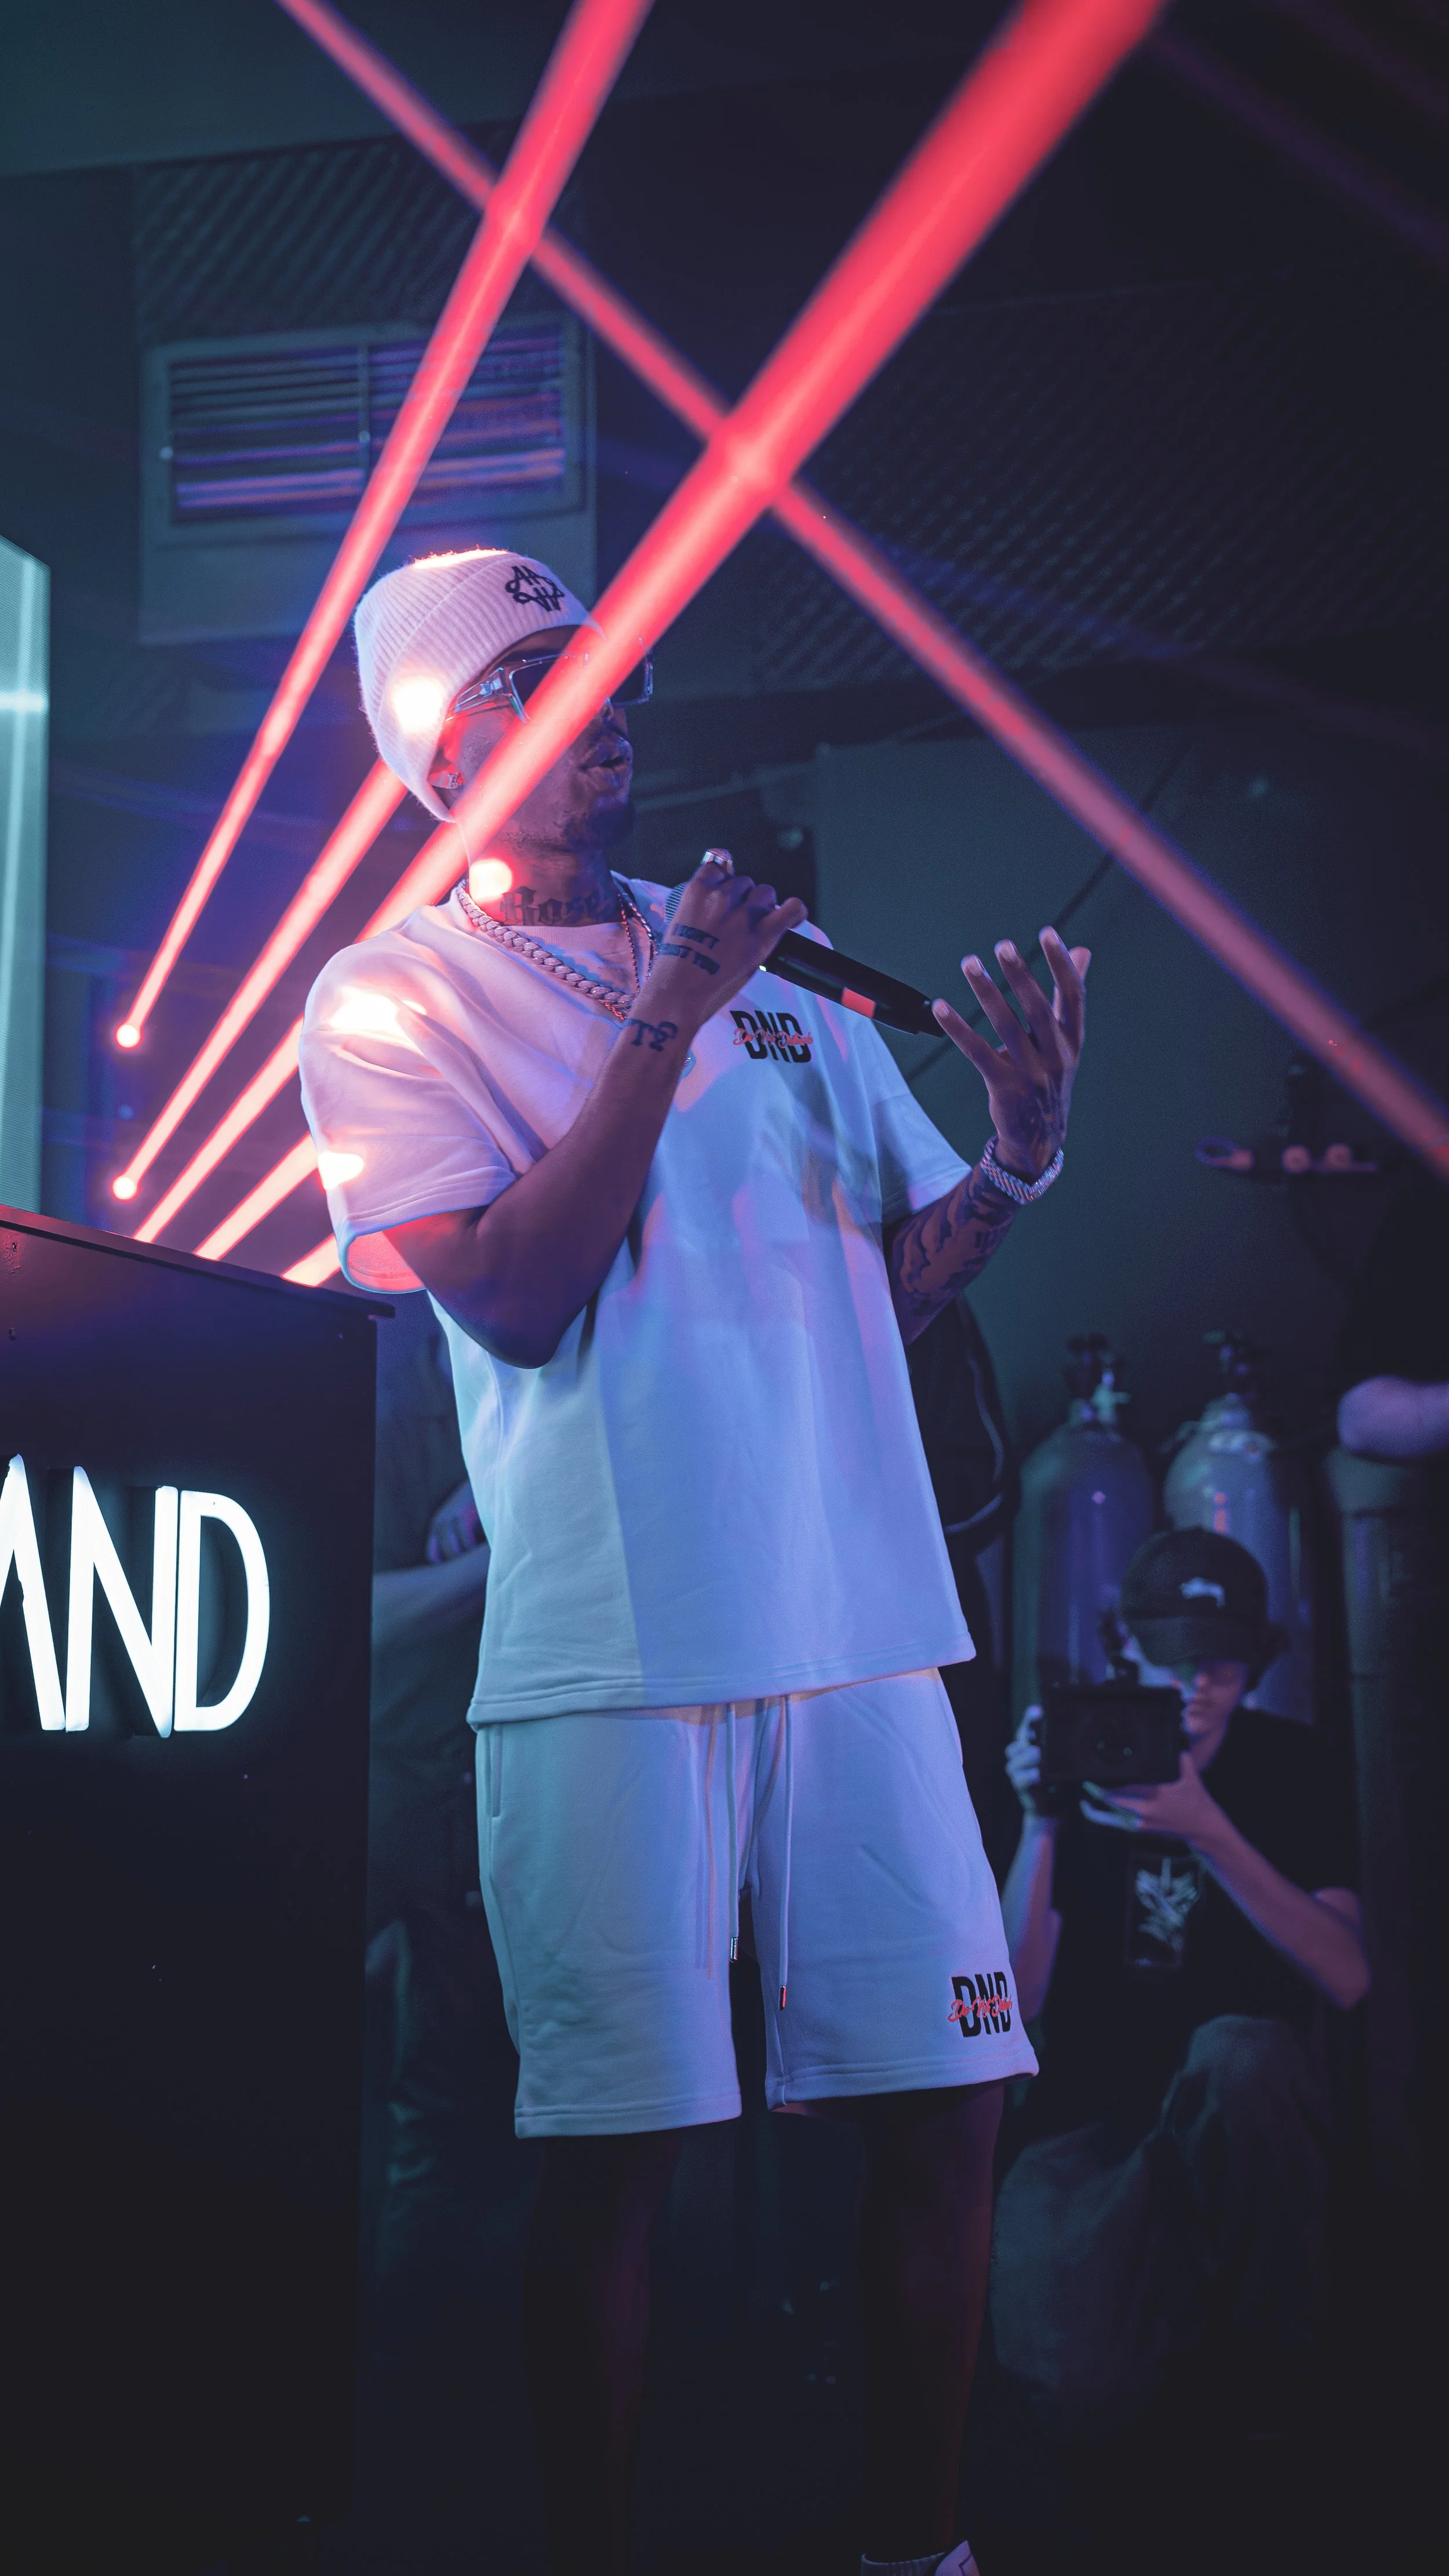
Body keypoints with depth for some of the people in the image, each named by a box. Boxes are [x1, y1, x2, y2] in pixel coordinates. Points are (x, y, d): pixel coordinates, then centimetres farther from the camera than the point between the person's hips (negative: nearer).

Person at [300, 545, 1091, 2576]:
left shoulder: (777, 967, 18)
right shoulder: (391, 998, 3)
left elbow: (904, 1274, 17)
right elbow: (509, 1297, -10)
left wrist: (1019, 1157, -3)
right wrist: (661, 1025, -15)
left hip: (860, 1624, 5)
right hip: (612, 1648, -4)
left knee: (944, 2100, 3)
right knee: (614, 2144, -2)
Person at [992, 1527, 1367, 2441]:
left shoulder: (1285, 1763, 4)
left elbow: (1346, 1979, -13)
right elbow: (1017, 2001, -6)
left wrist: (1210, 1835, -24)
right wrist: (1041, 1826, -19)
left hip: (1243, 2117, 0)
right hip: (1091, 2119, 0)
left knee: (1234, 2053, -38)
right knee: (1080, 2389, -28)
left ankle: (1278, 2366, -12)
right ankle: (1185, 2309, 11)